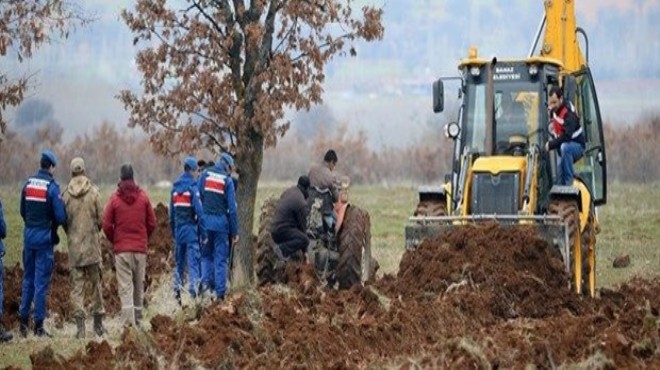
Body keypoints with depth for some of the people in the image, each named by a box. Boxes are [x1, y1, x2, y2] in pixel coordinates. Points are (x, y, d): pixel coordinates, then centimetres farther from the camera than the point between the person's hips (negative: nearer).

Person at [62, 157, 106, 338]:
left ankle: (80, 323, -5)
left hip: (74, 246, 1)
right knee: (95, 283, 11)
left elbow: (62, 220, 2)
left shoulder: (66, 194, -3)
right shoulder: (93, 192, -7)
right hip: (92, 245, -1)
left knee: (77, 285, 3)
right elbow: (101, 219, -5)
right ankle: (98, 322, 15)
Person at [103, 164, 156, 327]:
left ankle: (128, 322, -16)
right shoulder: (143, 197, 1)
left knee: (125, 287, -5)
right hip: (140, 249, 2)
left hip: (121, 248, -2)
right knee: (139, 285, 13)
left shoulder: (115, 199, -4)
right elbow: (152, 222, 4)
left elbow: (107, 225, -4)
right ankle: (138, 318, 20)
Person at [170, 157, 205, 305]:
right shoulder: (192, 187, -11)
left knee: (179, 263, 13)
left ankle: (177, 294, 14)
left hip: (178, 231, 6)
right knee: (193, 262, -7)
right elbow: (199, 211, -13)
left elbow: (172, 212, 14)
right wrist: (203, 233, -9)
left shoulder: (175, 188, 8)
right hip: (191, 230, -6)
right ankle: (193, 292, -14)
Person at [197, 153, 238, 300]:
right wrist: (234, 232, -1)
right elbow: (232, 208, -4)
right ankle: (220, 291, 2)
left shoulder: (205, 174, 2)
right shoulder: (227, 180, -5)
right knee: (221, 258, 3)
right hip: (221, 221, -2)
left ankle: (206, 280, -4)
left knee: (206, 254, 18)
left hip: (205, 220, 2)